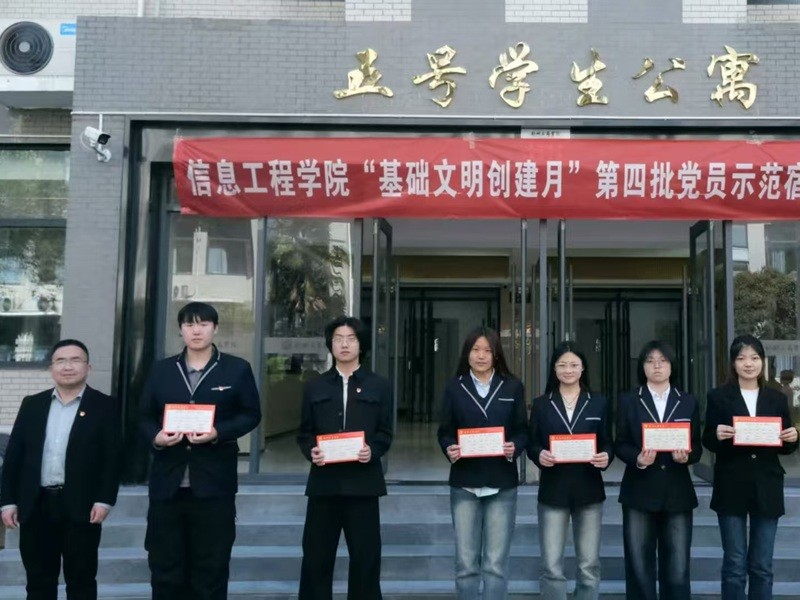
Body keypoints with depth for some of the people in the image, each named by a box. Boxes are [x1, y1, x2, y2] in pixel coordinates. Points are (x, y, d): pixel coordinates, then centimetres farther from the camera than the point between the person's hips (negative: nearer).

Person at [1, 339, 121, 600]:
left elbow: (112, 457, -5)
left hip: (81, 507, -3)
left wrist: (105, 500, -13)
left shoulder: (104, 406, 0)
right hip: (35, 506, 3)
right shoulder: (32, 404, 10)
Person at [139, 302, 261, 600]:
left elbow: (251, 414, 2)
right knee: (165, 566, 9)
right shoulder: (160, 370, 11)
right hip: (167, 482, 3)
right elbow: (145, 416, 12)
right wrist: (155, 437, -10)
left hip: (214, 483, -2)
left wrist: (218, 432, -15)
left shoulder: (237, 369, 3)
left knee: (211, 567, 7)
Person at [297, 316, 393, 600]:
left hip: (362, 480, -1)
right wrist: (311, 451, -11)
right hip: (324, 480, 1)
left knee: (365, 556, 5)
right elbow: (304, 432, 9)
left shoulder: (379, 386, 8)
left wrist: (373, 450, -15)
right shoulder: (314, 387, 12)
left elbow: (385, 432, 4)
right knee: (316, 555, 6)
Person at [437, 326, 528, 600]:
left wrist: (514, 447, -15)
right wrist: (449, 449, -16)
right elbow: (445, 431, 4)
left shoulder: (513, 387, 5)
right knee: (466, 562, 5)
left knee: (496, 562, 3)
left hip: (502, 483, 0)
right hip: (464, 482, 0)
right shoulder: (454, 387, 5)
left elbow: (522, 430, 5)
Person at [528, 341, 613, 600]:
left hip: (589, 490, 1)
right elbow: (531, 443, 4)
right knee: (551, 566, -2)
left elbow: (607, 443, 6)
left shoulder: (598, 403, 7)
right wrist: (539, 455, -18)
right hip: (553, 491, -1)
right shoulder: (541, 404, 5)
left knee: (589, 565, 9)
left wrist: (606, 457, -16)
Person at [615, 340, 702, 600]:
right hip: (639, 492, -1)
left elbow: (697, 445, 7)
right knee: (639, 565, 4)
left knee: (677, 567, 3)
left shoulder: (688, 402, 10)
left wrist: (687, 455, -16)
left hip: (678, 493, 1)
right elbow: (620, 445, 1)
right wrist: (637, 459, -19)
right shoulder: (628, 402, 6)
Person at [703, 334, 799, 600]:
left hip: (767, 488, 2)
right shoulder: (718, 397, 1)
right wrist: (717, 435, -21)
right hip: (731, 488, -2)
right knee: (734, 564, 2)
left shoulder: (777, 399, 8)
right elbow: (707, 441, 0)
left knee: (762, 566, 9)